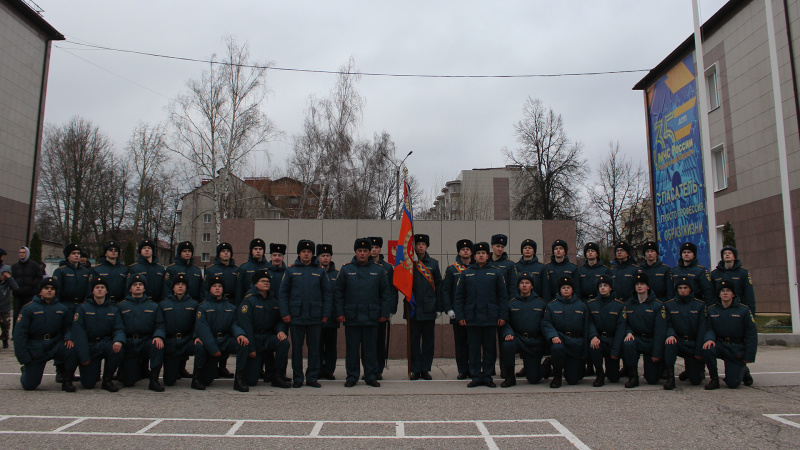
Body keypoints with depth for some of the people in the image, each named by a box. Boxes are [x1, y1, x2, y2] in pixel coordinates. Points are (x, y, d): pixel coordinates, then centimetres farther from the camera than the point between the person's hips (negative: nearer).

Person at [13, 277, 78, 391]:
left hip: (55, 345, 2)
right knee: (29, 385, -1)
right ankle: (26, 370, 36)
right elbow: (19, 334, -5)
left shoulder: (62, 308, 5)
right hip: (35, 350, -2)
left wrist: (68, 338, -11)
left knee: (71, 349, -31)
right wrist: (23, 358, -10)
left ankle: (67, 382, -14)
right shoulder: (29, 308, -4)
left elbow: (68, 326, 14)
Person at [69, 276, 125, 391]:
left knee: (118, 350, -34)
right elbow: (78, 333, -4)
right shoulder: (83, 308, 1)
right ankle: (95, 369, 28)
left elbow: (119, 329, 2)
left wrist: (118, 341, -25)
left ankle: (107, 380, -10)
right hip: (89, 346, -2)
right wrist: (84, 357, -11)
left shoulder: (113, 310, 8)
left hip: (106, 343, 2)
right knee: (88, 384, -10)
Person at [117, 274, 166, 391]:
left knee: (157, 345, -37)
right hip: (129, 344, 0)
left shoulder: (153, 306, 15)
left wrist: (159, 336, -18)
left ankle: (154, 380, -23)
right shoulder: (121, 306, 14)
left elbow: (160, 325, 5)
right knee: (128, 382, -9)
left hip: (146, 341, 0)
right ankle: (140, 369, 28)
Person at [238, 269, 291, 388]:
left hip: (268, 337, 4)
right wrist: (250, 348, -17)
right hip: (253, 339, -4)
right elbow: (245, 325, -13)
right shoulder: (248, 300, -8)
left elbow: (279, 320, 13)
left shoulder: (273, 301, 11)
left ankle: (275, 376, -14)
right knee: (251, 380, -10)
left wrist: (280, 330, -12)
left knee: (284, 343, -30)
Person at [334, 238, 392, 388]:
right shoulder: (346, 270, 4)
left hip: (371, 318, 1)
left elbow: (386, 294, 8)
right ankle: (352, 377, 17)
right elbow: (338, 293, 5)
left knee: (370, 349, 7)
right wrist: (339, 313, -1)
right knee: (351, 349, 5)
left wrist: (384, 313, 2)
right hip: (351, 317, 0)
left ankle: (371, 377, 18)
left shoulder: (378, 270, 6)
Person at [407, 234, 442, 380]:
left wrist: (439, 308, 4)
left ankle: (426, 369, 16)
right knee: (414, 340, 4)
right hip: (413, 309, -1)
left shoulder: (433, 263, 8)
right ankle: (415, 370, 13)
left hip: (429, 309, 2)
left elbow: (438, 286, 8)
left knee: (428, 340, 6)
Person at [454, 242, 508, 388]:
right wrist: (460, 316, -1)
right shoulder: (466, 273, 8)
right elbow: (459, 296, 7)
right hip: (472, 319, 0)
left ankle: (487, 376, 16)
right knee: (474, 348, 5)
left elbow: (503, 296, 5)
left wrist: (503, 316, -2)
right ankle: (476, 376, 14)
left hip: (491, 318, 0)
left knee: (489, 348, 6)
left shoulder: (496, 273, 7)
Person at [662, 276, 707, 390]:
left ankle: (696, 369, 34)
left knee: (696, 381, -4)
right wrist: (671, 335, -25)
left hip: (693, 344, 0)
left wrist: (699, 351, -9)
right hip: (678, 341, 0)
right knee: (670, 343, -38)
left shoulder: (700, 305, 2)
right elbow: (668, 325, 0)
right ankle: (670, 378, -29)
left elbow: (702, 329, -2)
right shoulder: (669, 305, 3)